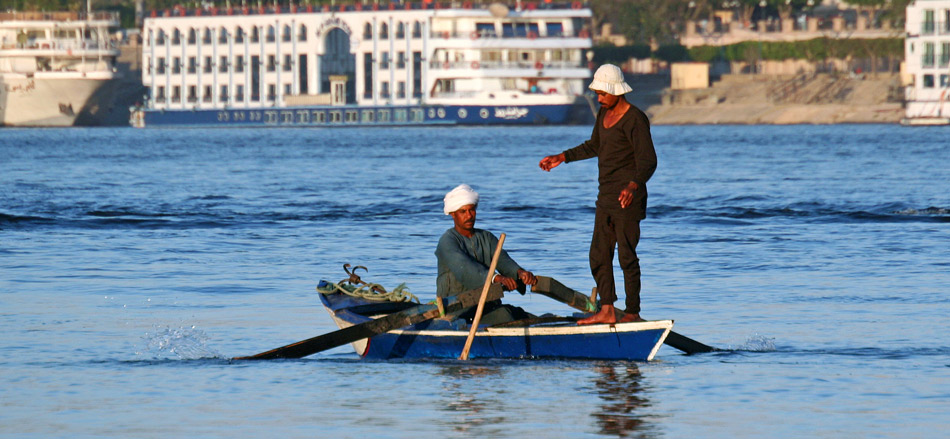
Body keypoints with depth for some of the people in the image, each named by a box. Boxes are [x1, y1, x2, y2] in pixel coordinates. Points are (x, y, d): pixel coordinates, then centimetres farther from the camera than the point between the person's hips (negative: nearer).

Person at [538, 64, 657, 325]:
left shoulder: (635, 120, -16)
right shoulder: (604, 113, 12)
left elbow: (648, 161, -22)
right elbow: (594, 146, 29)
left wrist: (633, 186, -39)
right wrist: (562, 158, 28)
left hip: (628, 199, -9)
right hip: (606, 196, 9)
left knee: (627, 256, -5)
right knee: (598, 255, 8)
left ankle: (633, 312, 2)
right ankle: (607, 310, 12)